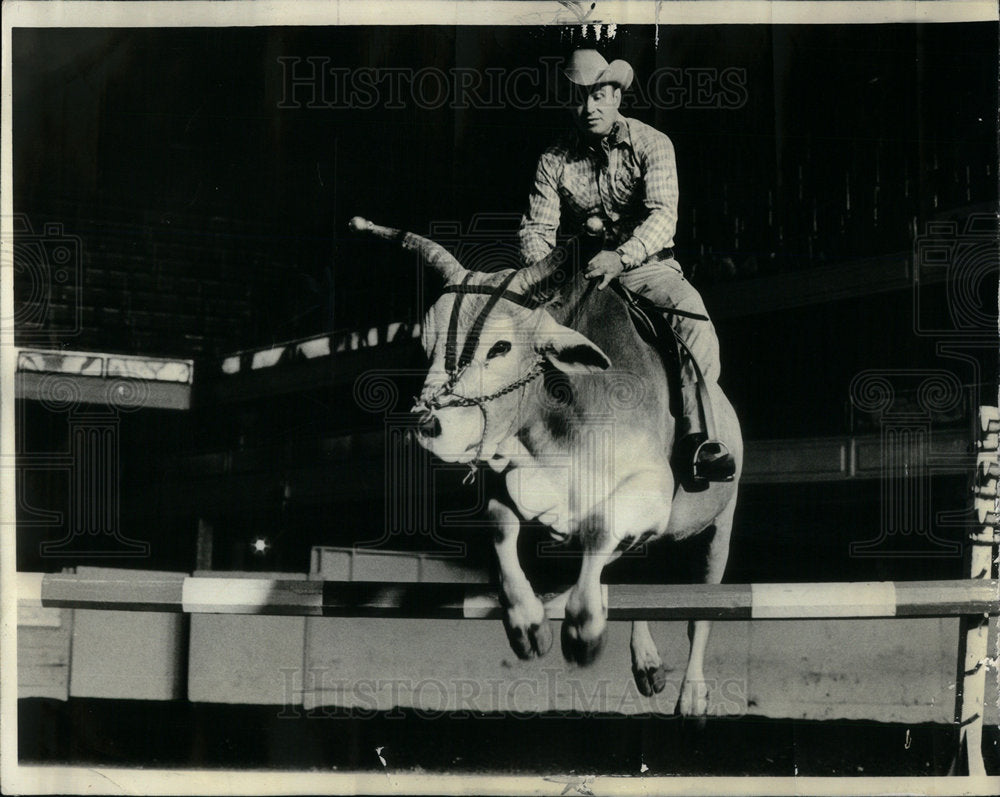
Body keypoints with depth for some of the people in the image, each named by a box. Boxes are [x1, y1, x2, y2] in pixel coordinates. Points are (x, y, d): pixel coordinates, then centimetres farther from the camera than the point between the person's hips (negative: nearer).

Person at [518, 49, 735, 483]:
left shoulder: (651, 143, -3)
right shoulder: (555, 160, 5)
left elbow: (663, 215, -16)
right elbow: (536, 227, 3)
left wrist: (621, 256, -34)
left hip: (646, 265, -3)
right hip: (579, 269, 3)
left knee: (690, 310, -32)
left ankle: (696, 438, -39)